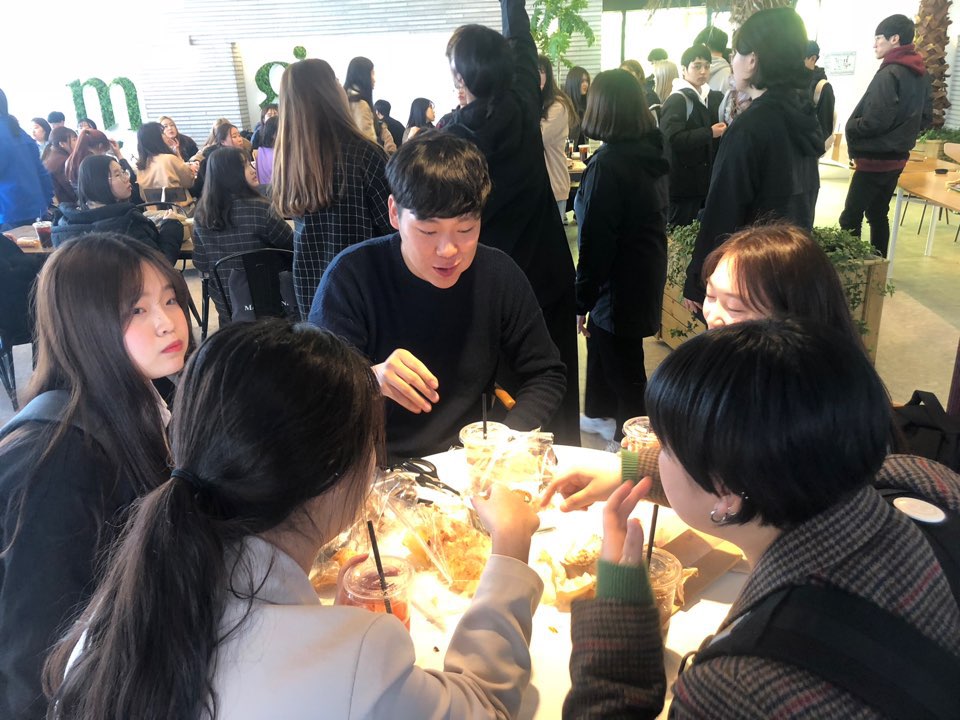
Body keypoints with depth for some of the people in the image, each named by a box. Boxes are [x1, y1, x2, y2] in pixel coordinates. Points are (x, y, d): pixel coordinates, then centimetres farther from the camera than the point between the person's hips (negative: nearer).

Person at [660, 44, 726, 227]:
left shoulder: (713, 97, 16)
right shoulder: (677, 100, -10)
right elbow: (673, 139, -23)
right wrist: (709, 133, -19)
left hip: (704, 181, 8)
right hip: (683, 183, -8)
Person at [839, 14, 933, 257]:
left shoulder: (889, 74, -17)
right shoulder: (921, 74, 11)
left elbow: (876, 121, -23)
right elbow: (926, 118, 16)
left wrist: (850, 127, -6)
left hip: (875, 158, -9)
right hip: (897, 157, 9)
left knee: (850, 218, -7)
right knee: (878, 215, 16)